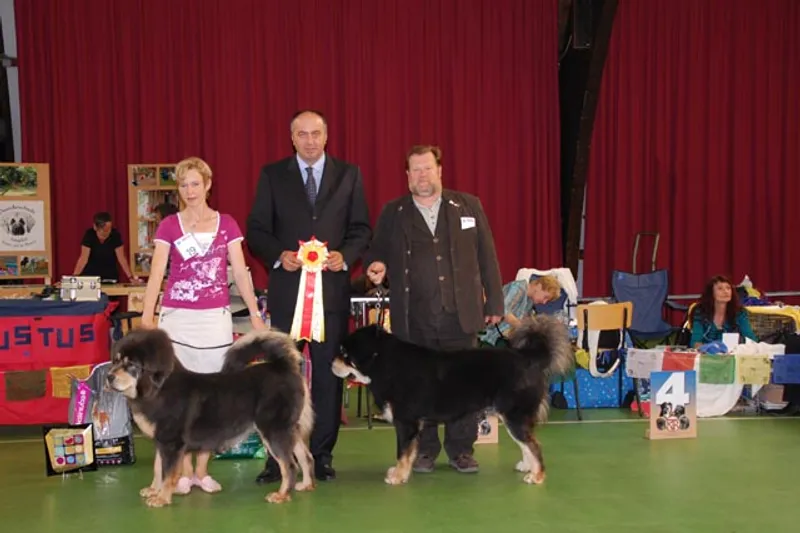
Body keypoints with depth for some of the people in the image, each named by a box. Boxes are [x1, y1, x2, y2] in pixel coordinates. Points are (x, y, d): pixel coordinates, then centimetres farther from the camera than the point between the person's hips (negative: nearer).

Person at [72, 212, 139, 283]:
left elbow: (121, 258, -16)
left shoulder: (115, 234, -18)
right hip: (91, 274, -1)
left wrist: (130, 277, -23)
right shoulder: (89, 234, -20)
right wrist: (74, 277, -31)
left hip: (110, 275, 1)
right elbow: (84, 258, -21)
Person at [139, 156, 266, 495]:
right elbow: (156, 273, -6)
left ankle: (202, 471, 16)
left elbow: (240, 272, 4)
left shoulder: (227, 224, 5)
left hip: (216, 318, 1)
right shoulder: (168, 226, 2)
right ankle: (183, 471, 12)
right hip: (176, 316, -1)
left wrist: (255, 313, -3)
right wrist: (147, 316, -17)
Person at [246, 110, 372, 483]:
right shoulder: (272, 175, 6)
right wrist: (279, 255, -14)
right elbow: (256, 229, 4)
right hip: (287, 288, 0)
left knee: (328, 373, 6)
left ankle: (323, 455, 16)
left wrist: (345, 256, -12)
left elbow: (361, 229, 7)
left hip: (332, 287, 1)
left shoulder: (349, 175, 8)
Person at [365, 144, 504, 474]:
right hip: (414, 320, 0)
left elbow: (486, 257, 8)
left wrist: (494, 302, 6)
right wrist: (377, 266, -11)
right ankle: (424, 449, 19)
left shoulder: (468, 206, 8)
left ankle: (461, 449, 17)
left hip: (460, 314, 0)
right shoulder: (393, 213, 9)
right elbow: (377, 251, 14)